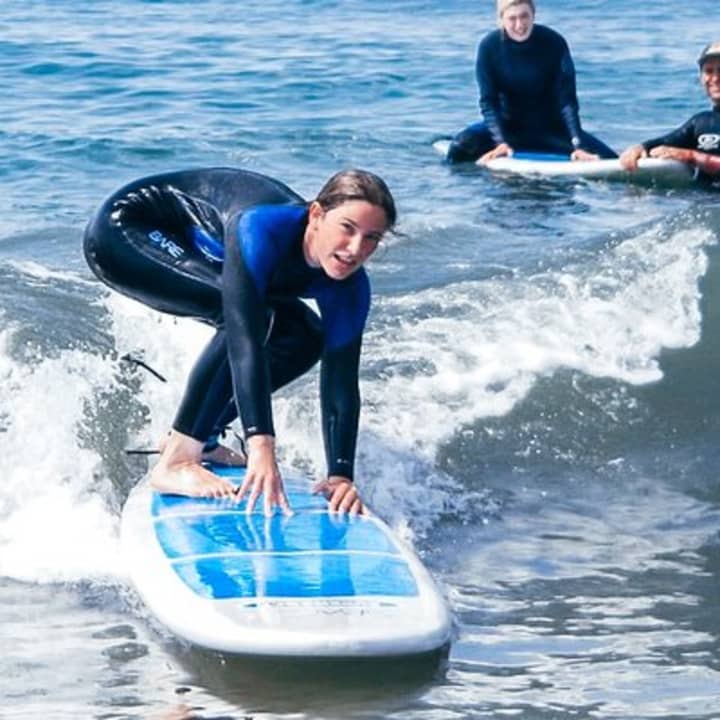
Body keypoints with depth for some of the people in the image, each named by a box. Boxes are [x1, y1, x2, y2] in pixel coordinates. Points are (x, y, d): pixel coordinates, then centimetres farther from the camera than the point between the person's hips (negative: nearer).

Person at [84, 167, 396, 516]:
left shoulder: (349, 287, -17)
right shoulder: (262, 228, -38)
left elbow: (341, 381, -15)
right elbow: (244, 337, -45)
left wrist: (341, 473, -26)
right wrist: (260, 444, -52)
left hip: (193, 253, 8)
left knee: (302, 338, 1)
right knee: (246, 316, -29)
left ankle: (200, 439, 9)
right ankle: (174, 463, -25)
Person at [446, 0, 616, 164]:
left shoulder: (554, 43, -16)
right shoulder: (489, 46, -14)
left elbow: (567, 99, -18)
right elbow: (488, 101, -16)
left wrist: (578, 144, -29)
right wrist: (501, 142, -30)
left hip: (551, 128, 1)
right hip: (510, 126, -1)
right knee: (460, 148, -28)